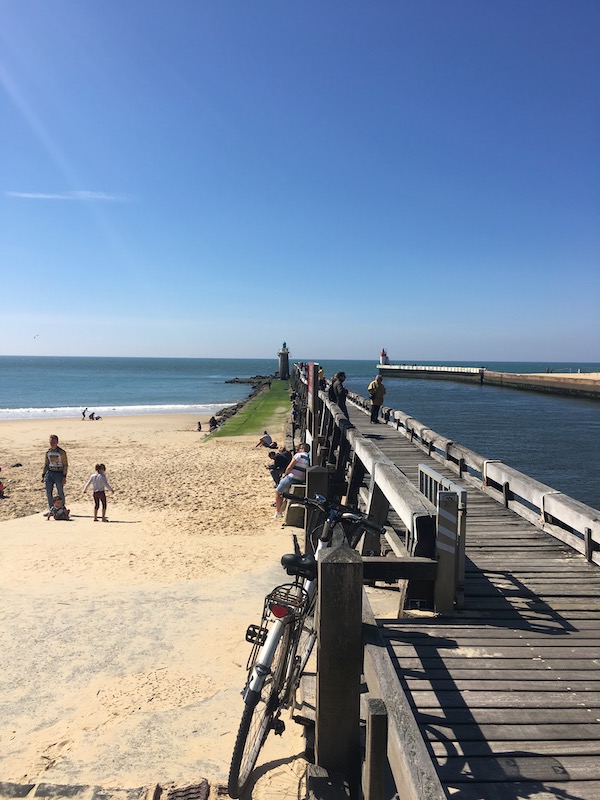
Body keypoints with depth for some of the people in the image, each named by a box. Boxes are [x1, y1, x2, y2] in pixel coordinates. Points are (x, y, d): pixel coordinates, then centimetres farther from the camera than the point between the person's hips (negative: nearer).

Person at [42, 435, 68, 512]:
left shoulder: (61, 452, -7)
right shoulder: (48, 452, 9)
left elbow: (65, 465, -7)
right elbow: (46, 464, 17)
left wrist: (64, 477, -14)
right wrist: (43, 476, 11)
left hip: (59, 474, -5)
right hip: (50, 473, 5)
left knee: (60, 493, 1)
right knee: (48, 493, 4)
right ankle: (51, 510, 15)